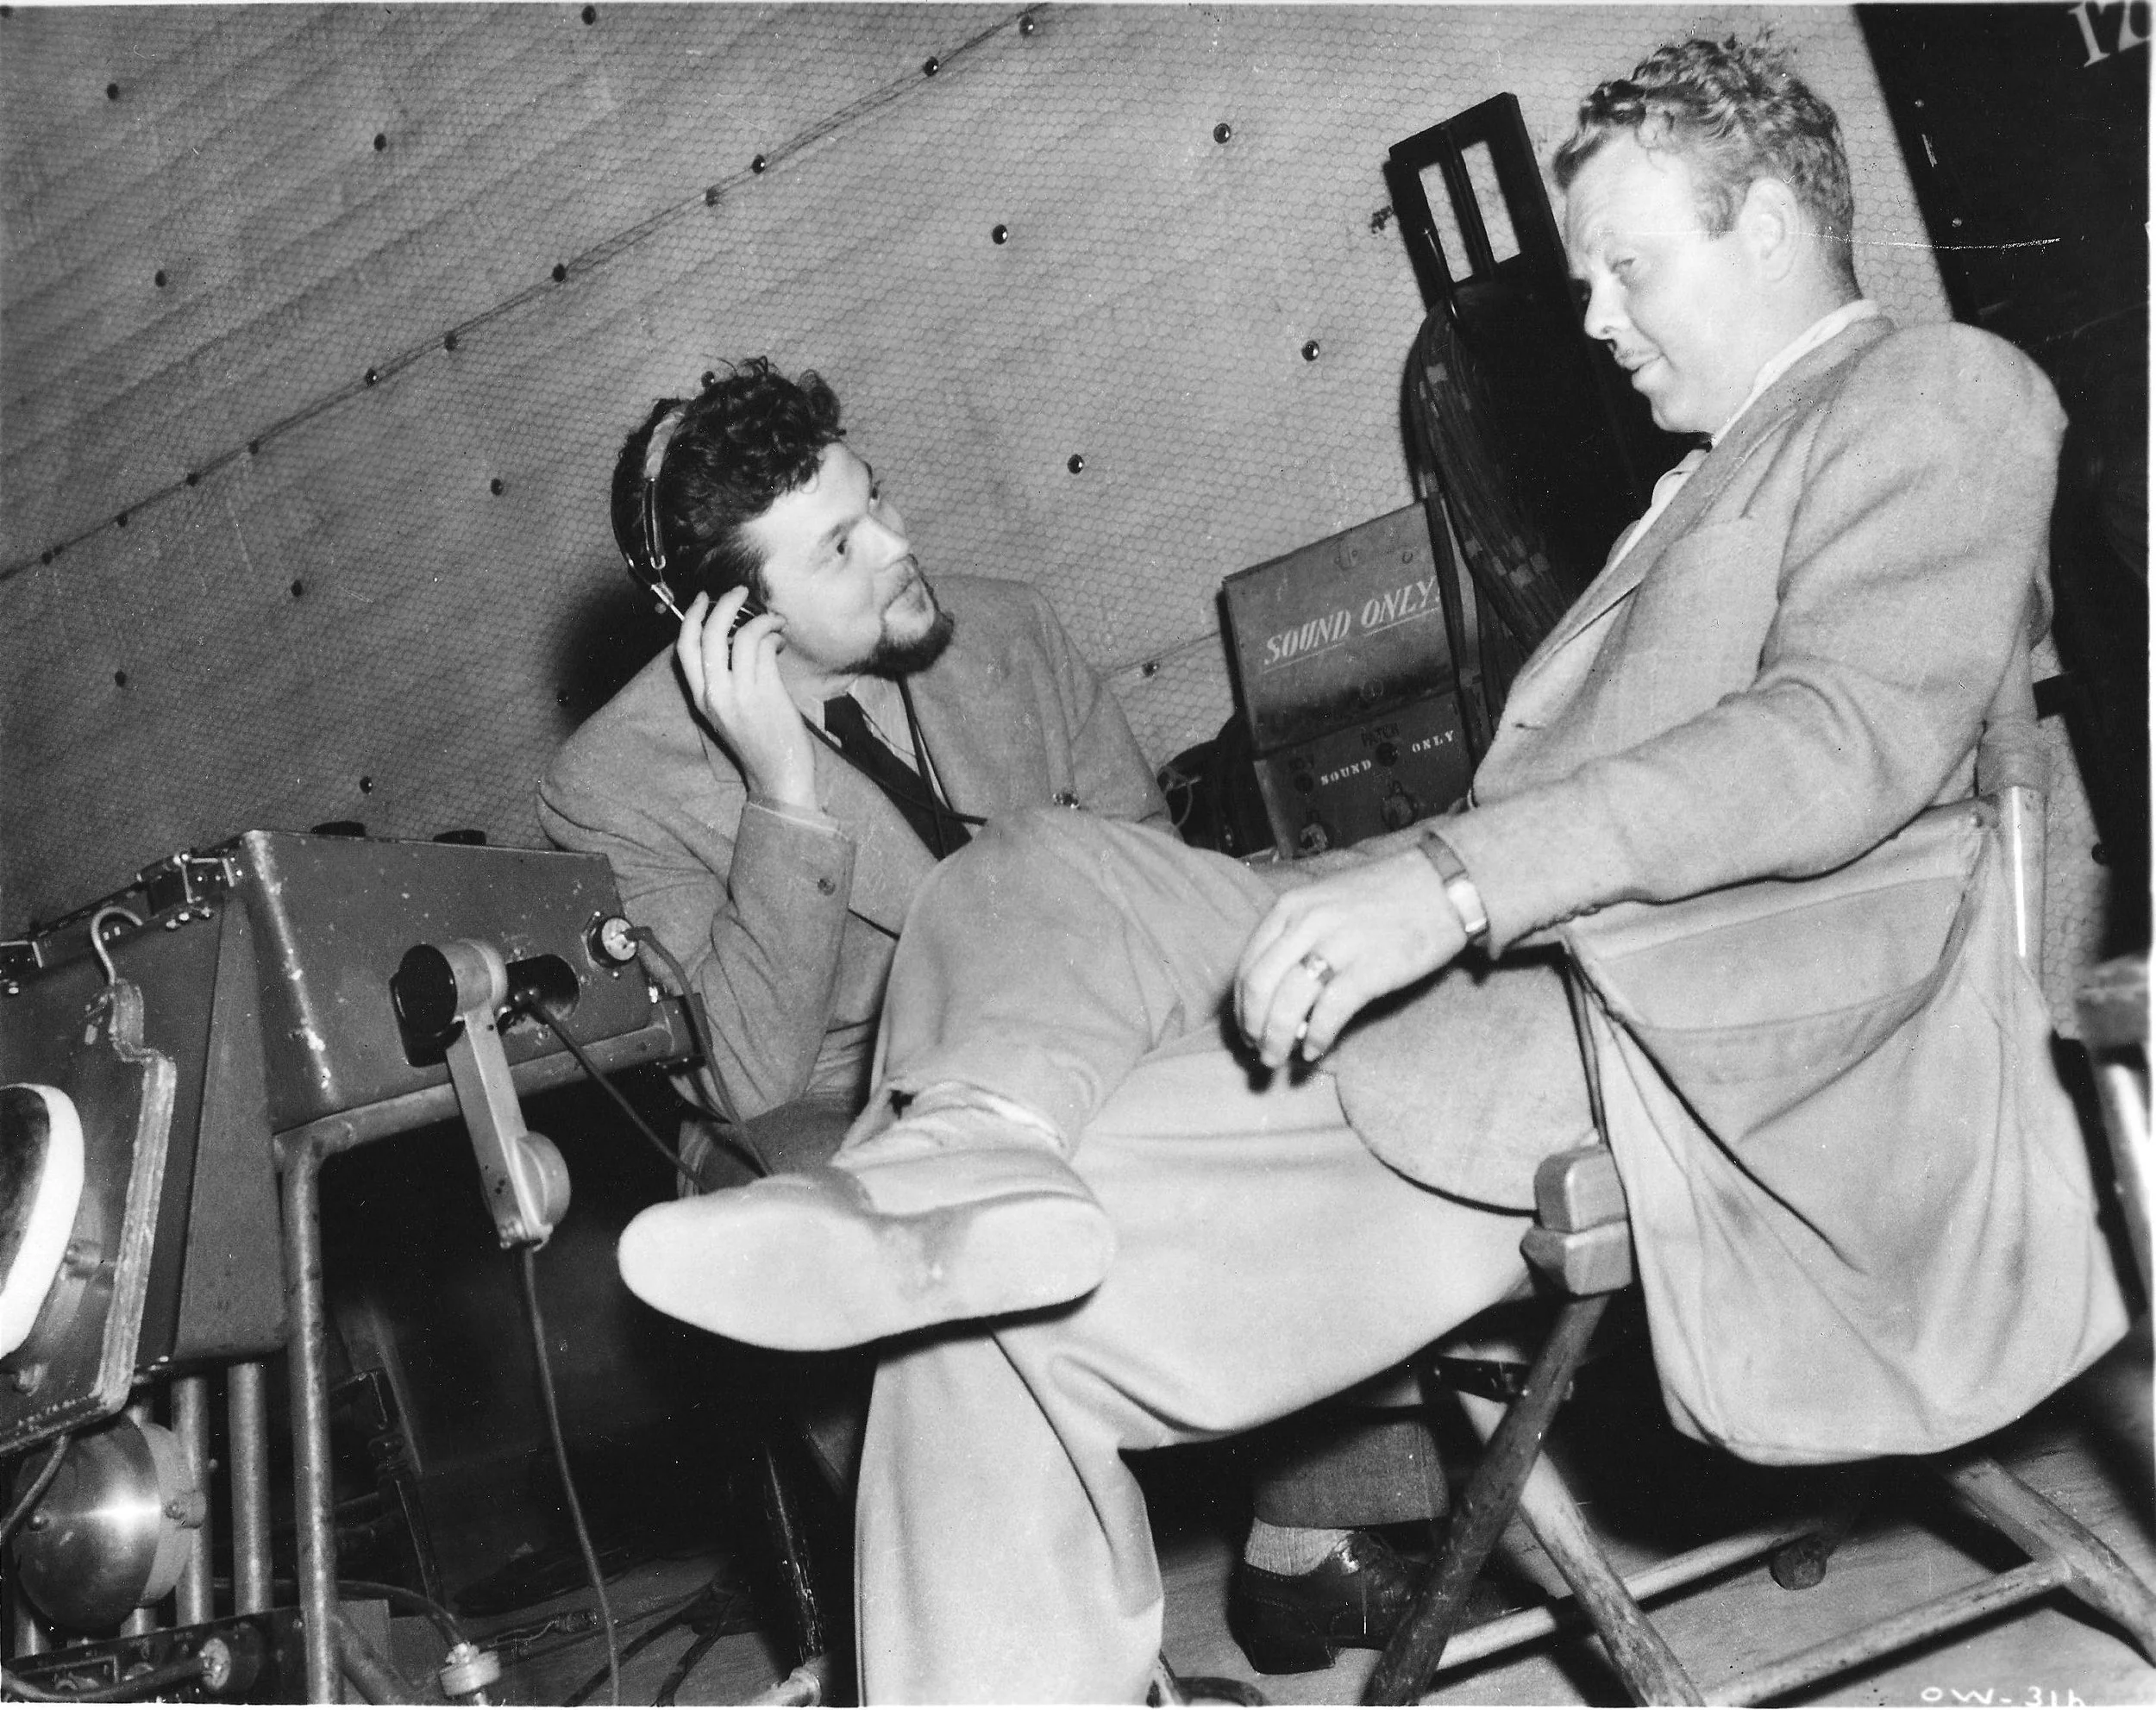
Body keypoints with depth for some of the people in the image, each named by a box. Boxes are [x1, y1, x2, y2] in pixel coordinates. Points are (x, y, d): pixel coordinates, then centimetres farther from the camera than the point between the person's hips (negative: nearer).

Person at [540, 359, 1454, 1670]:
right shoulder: (613, 792, -12)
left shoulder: (1010, 637, 3)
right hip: (837, 1131, -3)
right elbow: (751, 1083, -20)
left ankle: (1308, 1546, -10)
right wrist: (784, 793, -28)